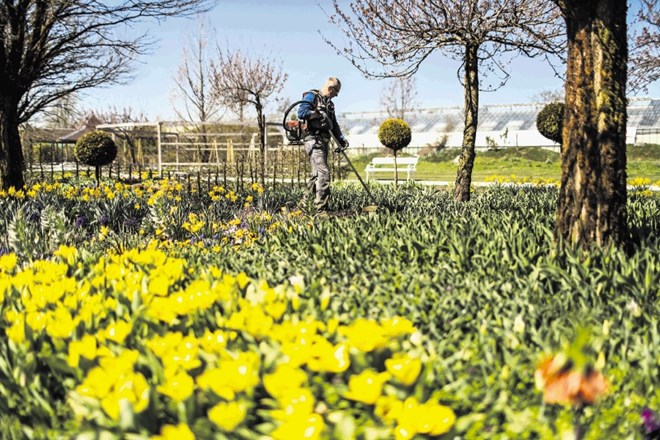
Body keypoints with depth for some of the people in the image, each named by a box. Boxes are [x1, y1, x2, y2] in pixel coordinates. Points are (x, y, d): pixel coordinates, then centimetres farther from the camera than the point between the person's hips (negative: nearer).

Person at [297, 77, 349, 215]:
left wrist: (341, 139, 4)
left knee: (317, 174, 12)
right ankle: (321, 209, -18)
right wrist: (318, 114, -20)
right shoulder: (312, 96, -2)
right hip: (314, 140, -9)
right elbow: (301, 113, -16)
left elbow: (334, 125, 20)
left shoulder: (330, 104, 24)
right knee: (323, 173, -17)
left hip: (325, 141, 9)